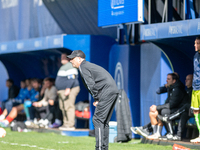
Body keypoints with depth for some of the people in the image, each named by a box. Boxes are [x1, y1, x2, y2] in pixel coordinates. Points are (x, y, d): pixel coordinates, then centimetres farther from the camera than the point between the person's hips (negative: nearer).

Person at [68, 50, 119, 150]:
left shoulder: (83, 67, -2)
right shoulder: (88, 65, 27)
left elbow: (91, 85, -11)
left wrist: (96, 99, -6)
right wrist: (97, 99, 12)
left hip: (107, 92, -10)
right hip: (114, 91, 10)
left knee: (97, 120, -9)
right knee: (104, 121, 13)